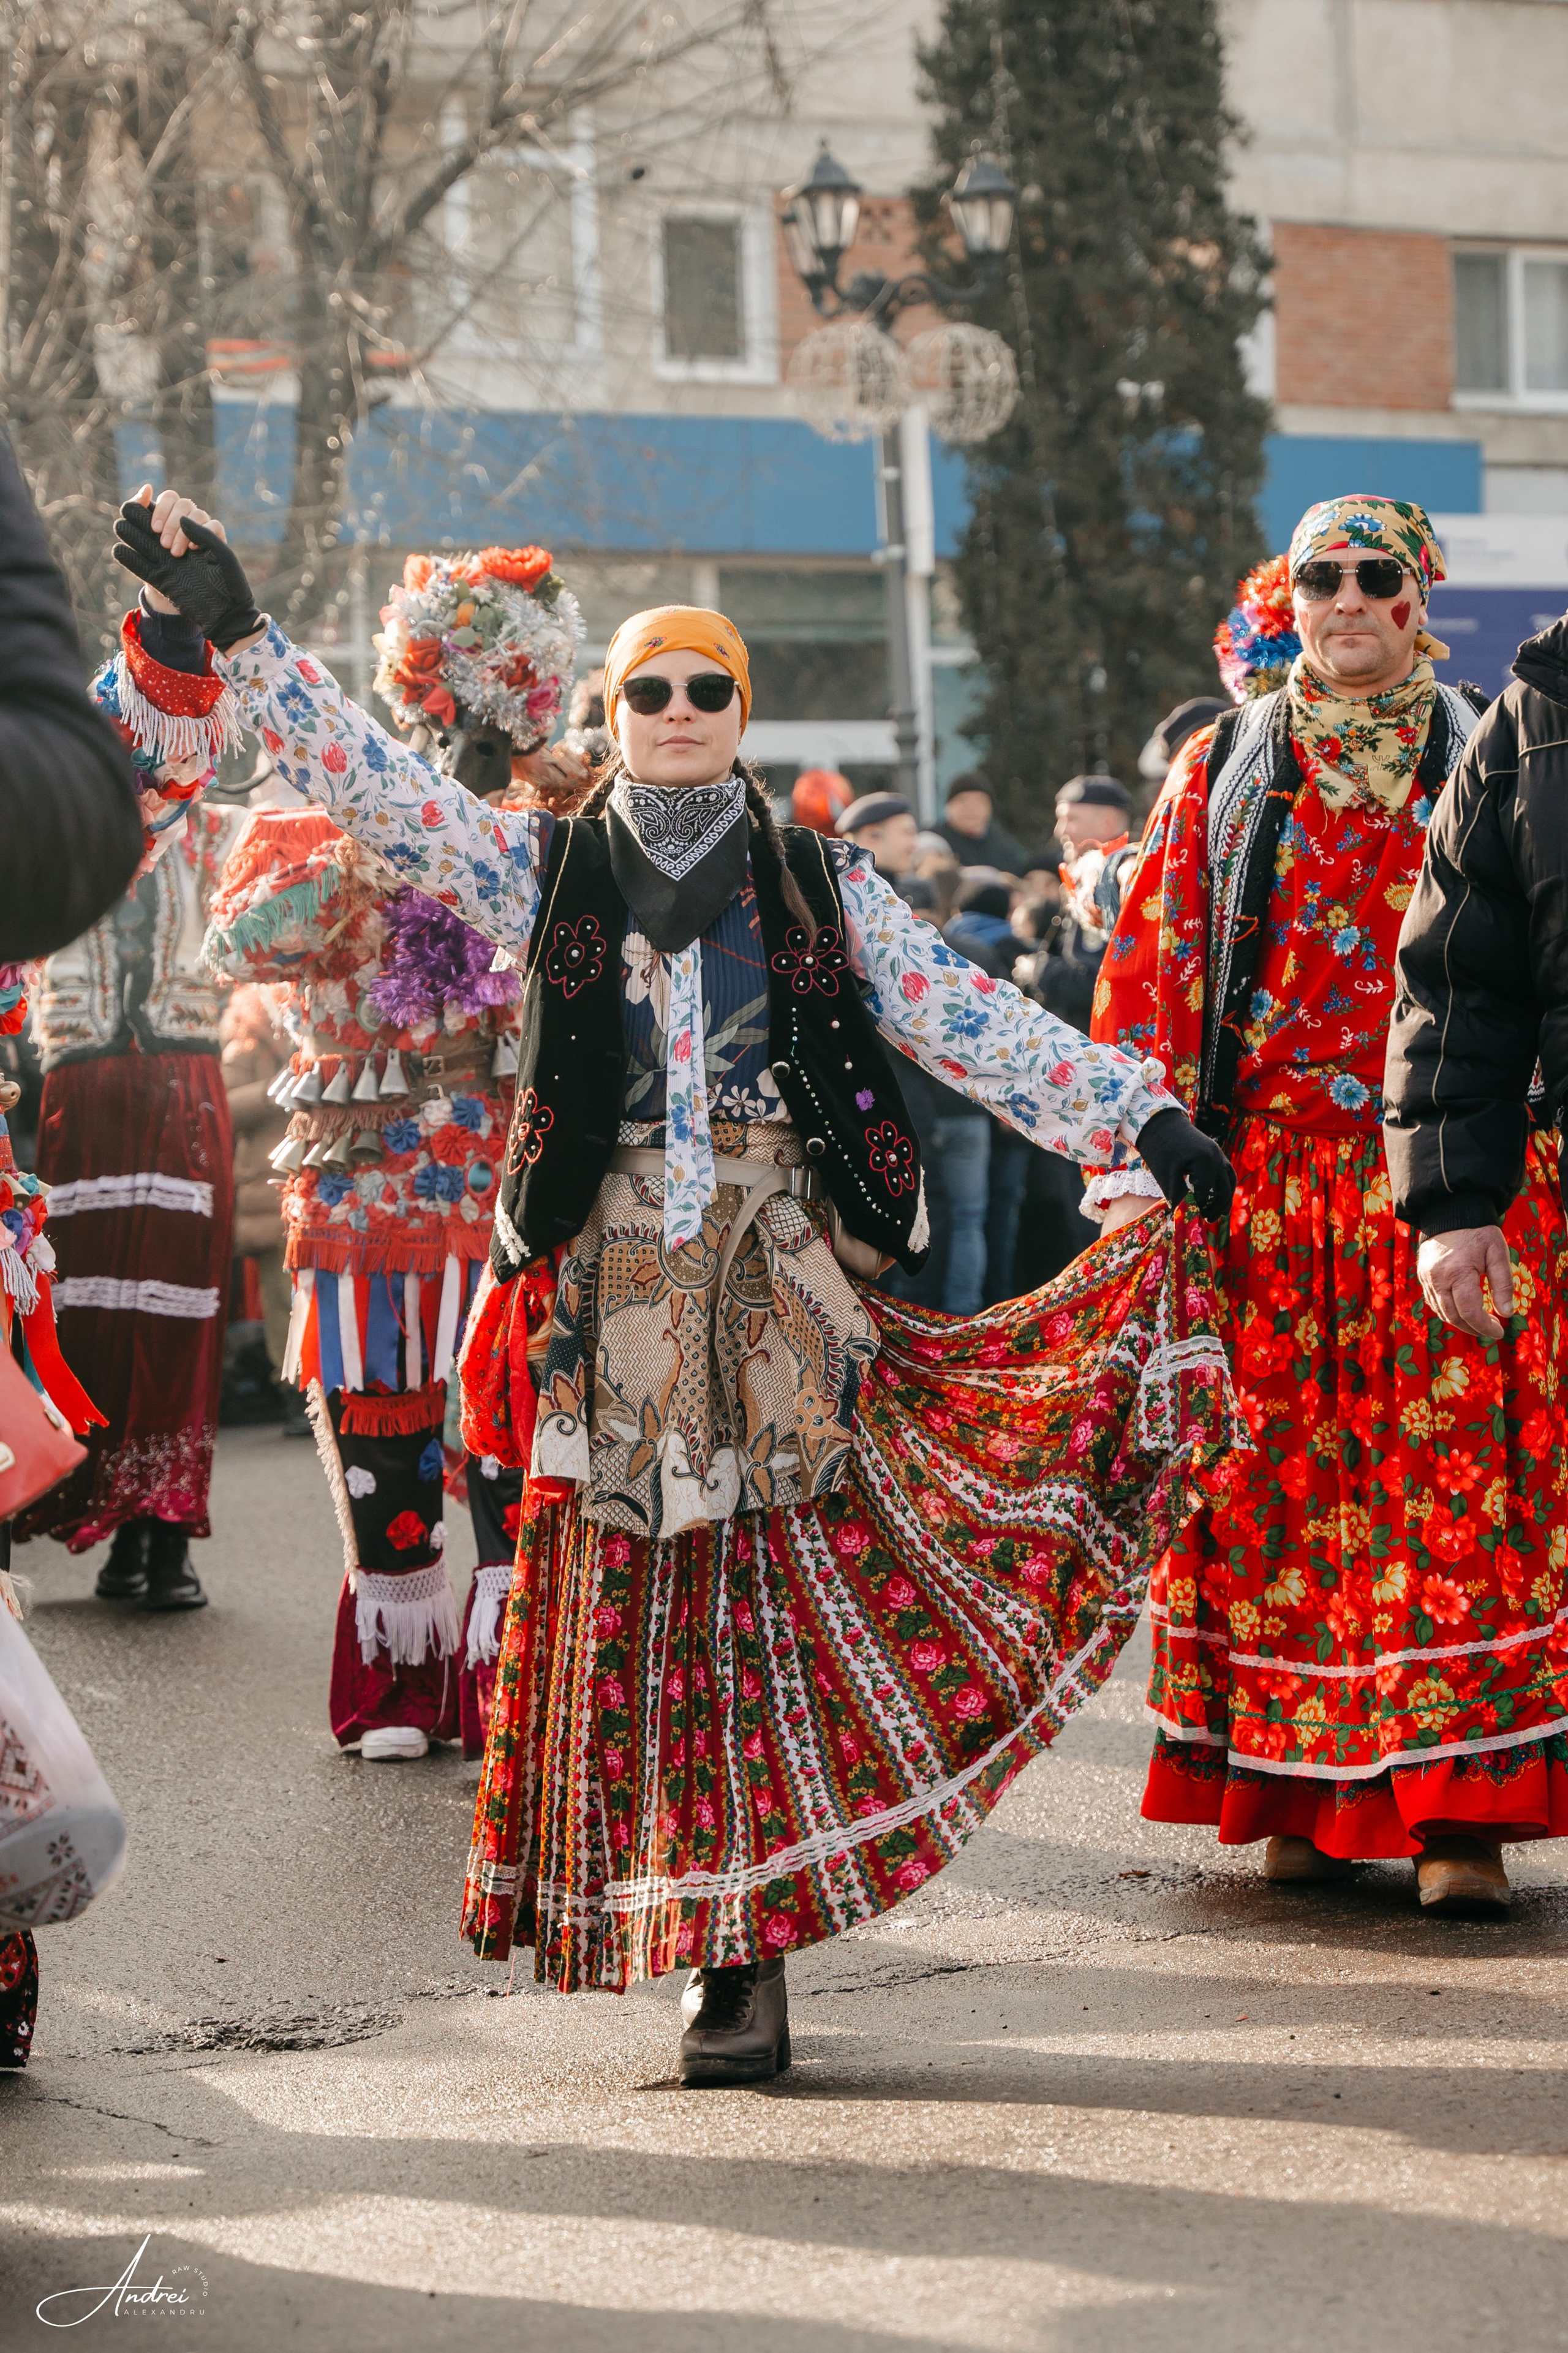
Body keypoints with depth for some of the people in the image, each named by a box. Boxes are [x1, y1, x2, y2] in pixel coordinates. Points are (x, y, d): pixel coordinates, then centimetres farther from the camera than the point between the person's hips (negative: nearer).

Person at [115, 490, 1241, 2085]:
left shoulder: (817, 883, 11)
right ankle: (733, 1963, 4)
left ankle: (745, 1955, -3)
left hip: (777, 1278, 0)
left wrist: (1138, 1120, -1)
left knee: (780, 1585, -6)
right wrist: (238, 634, -6)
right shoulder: (541, 866, 10)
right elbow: (370, 781, 3)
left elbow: (968, 1022, 7)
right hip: (615, 1283, 0)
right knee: (647, 1598, -2)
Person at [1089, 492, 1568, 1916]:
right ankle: (1302, 1794, 8)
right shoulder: (1226, 769, 12)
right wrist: (1143, 1152, 0)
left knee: (1453, 1470, -5)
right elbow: (1157, 966, 9)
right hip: (1270, 1178, 1)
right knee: (1283, 1466, 0)